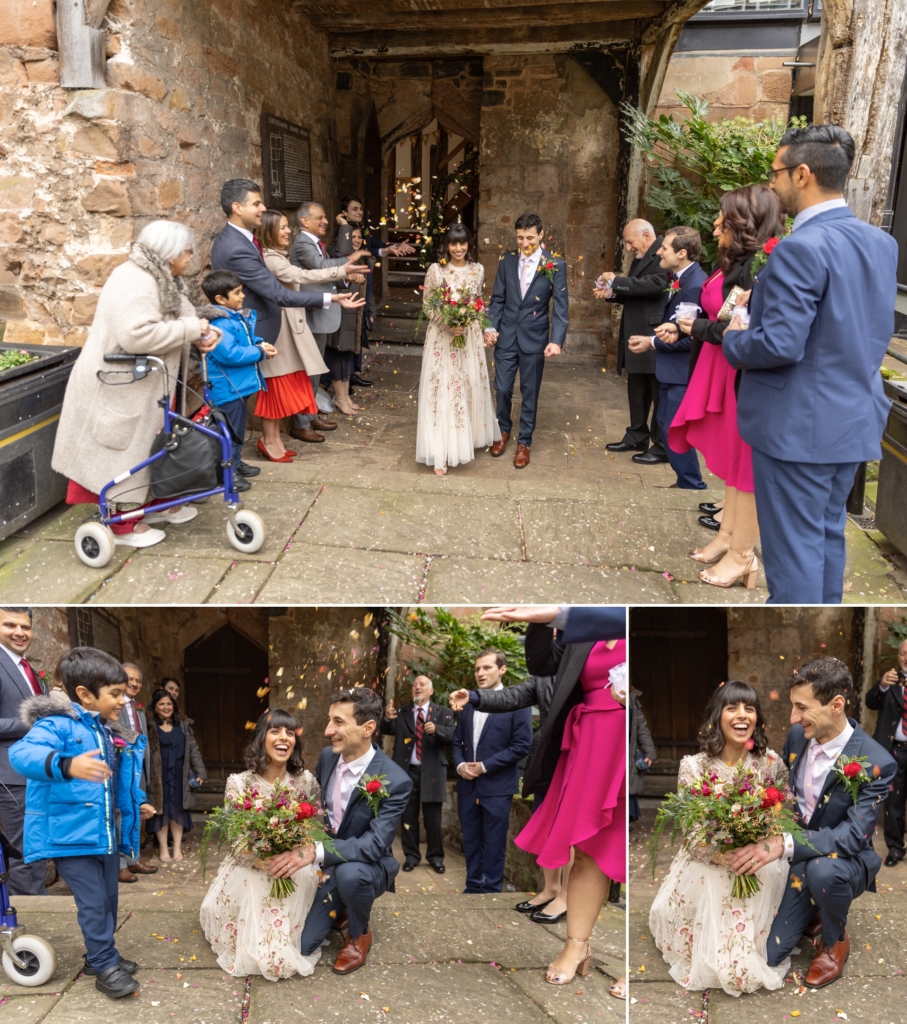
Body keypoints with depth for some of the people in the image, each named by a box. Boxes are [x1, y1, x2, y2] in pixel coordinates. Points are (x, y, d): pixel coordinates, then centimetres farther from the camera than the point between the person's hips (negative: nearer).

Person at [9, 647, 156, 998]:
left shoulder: (108, 733, 9)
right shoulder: (57, 724, -18)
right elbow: (22, 752, -38)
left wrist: (136, 804, 25)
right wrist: (66, 765, -55)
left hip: (106, 835, 8)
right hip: (70, 835, -8)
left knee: (109, 899, 16)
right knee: (93, 903, -2)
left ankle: (100, 956, 34)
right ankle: (105, 967, 13)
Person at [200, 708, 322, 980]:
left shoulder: (306, 781, -6)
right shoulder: (239, 783, -12)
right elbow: (233, 838, -12)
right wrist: (261, 858, -34)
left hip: (296, 872, 1)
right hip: (250, 871, -1)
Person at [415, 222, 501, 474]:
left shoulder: (478, 269, 4)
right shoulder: (435, 270, -5)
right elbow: (426, 304, -1)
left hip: (469, 336, 3)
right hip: (441, 336, -3)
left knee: (470, 387, 9)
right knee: (441, 390, -4)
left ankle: (464, 442, 26)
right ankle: (441, 452, -1)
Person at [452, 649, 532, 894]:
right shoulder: (468, 704, 12)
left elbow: (522, 745, -12)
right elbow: (457, 741, 15)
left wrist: (485, 766, -14)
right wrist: (460, 765, -6)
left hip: (497, 786, -5)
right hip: (467, 784, 5)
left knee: (494, 843, 3)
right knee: (471, 841, 12)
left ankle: (491, 889, 14)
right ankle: (473, 886, 24)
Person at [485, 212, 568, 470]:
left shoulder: (556, 265, -7)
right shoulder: (507, 261, 1)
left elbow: (561, 307, -9)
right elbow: (497, 299, 5)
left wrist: (557, 340, -19)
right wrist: (490, 327, -7)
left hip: (534, 338, -2)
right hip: (506, 335, 2)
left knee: (529, 393, 8)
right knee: (502, 389, 9)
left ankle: (524, 442, 23)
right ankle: (504, 431, 34)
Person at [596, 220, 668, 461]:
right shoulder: (640, 258, 16)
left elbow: (657, 284, -28)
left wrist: (617, 281, -19)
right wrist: (611, 293, 2)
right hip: (637, 336, 10)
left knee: (660, 392, 0)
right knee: (637, 390, 17)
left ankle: (662, 447, 8)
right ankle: (637, 437, 30)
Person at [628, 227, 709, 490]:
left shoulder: (695, 284, -22)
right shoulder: (681, 278, 8)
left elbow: (691, 336, -24)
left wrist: (653, 342, -16)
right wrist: (651, 338, 2)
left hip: (681, 371, -10)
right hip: (671, 368, 10)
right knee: (666, 425, 16)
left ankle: (692, 486, 12)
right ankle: (685, 480, 28)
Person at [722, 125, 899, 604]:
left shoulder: (801, 248, -20)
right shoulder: (881, 242, 6)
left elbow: (780, 346, -24)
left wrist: (733, 339, -3)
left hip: (798, 425, -8)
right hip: (855, 419, 9)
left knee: (794, 547, 1)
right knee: (828, 535, 20)